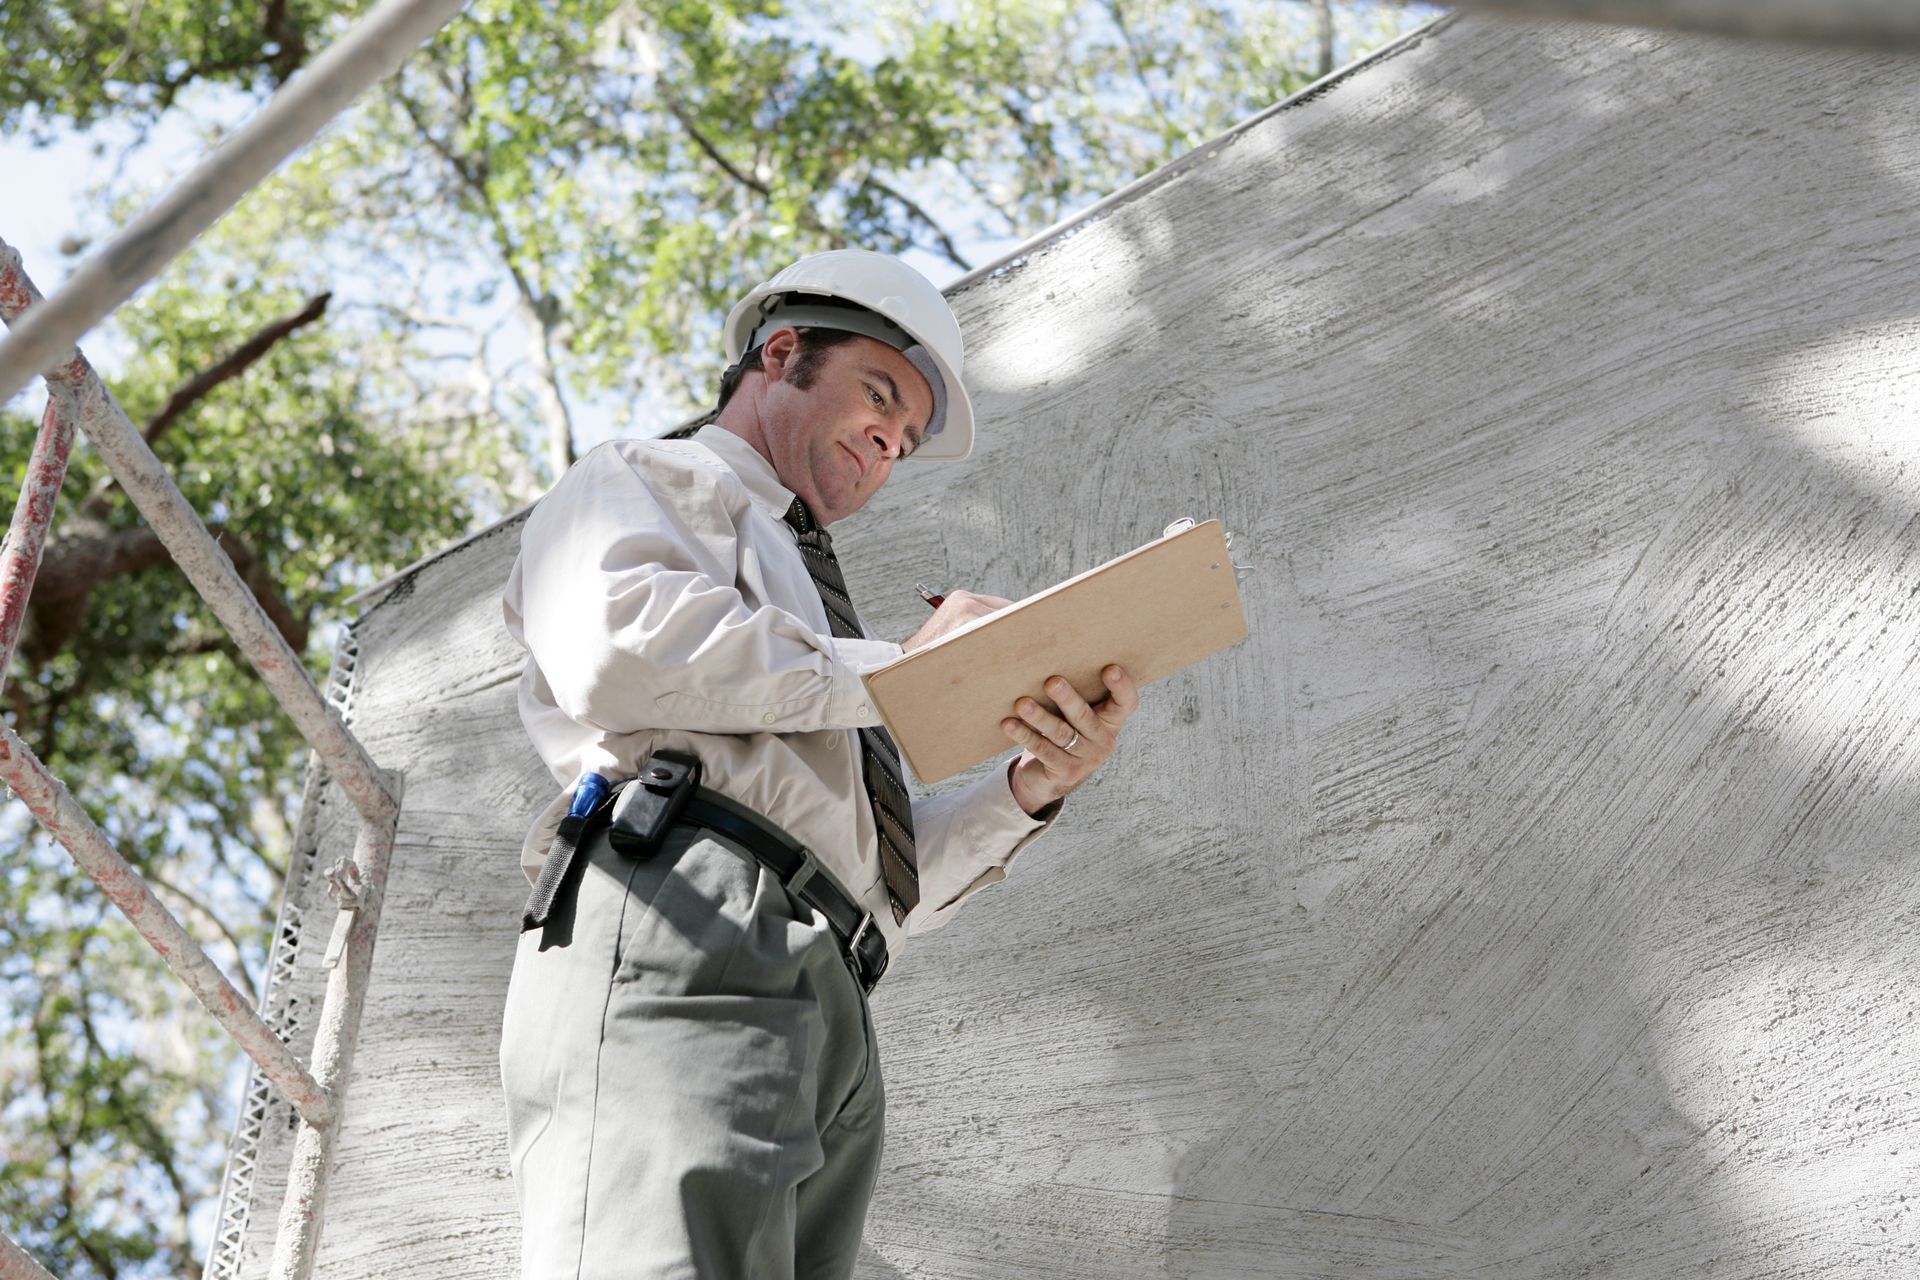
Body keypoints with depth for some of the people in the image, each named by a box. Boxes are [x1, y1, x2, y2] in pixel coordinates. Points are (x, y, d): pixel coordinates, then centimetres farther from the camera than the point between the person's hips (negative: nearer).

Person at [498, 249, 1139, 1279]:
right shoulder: (644, 478, 18)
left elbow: (891, 886, 33)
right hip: (678, 937, -8)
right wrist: (896, 668, 1)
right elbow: (619, 647, -8)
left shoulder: (814, 626, 40)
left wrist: (1028, 789, 13)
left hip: (825, 1018, 8)